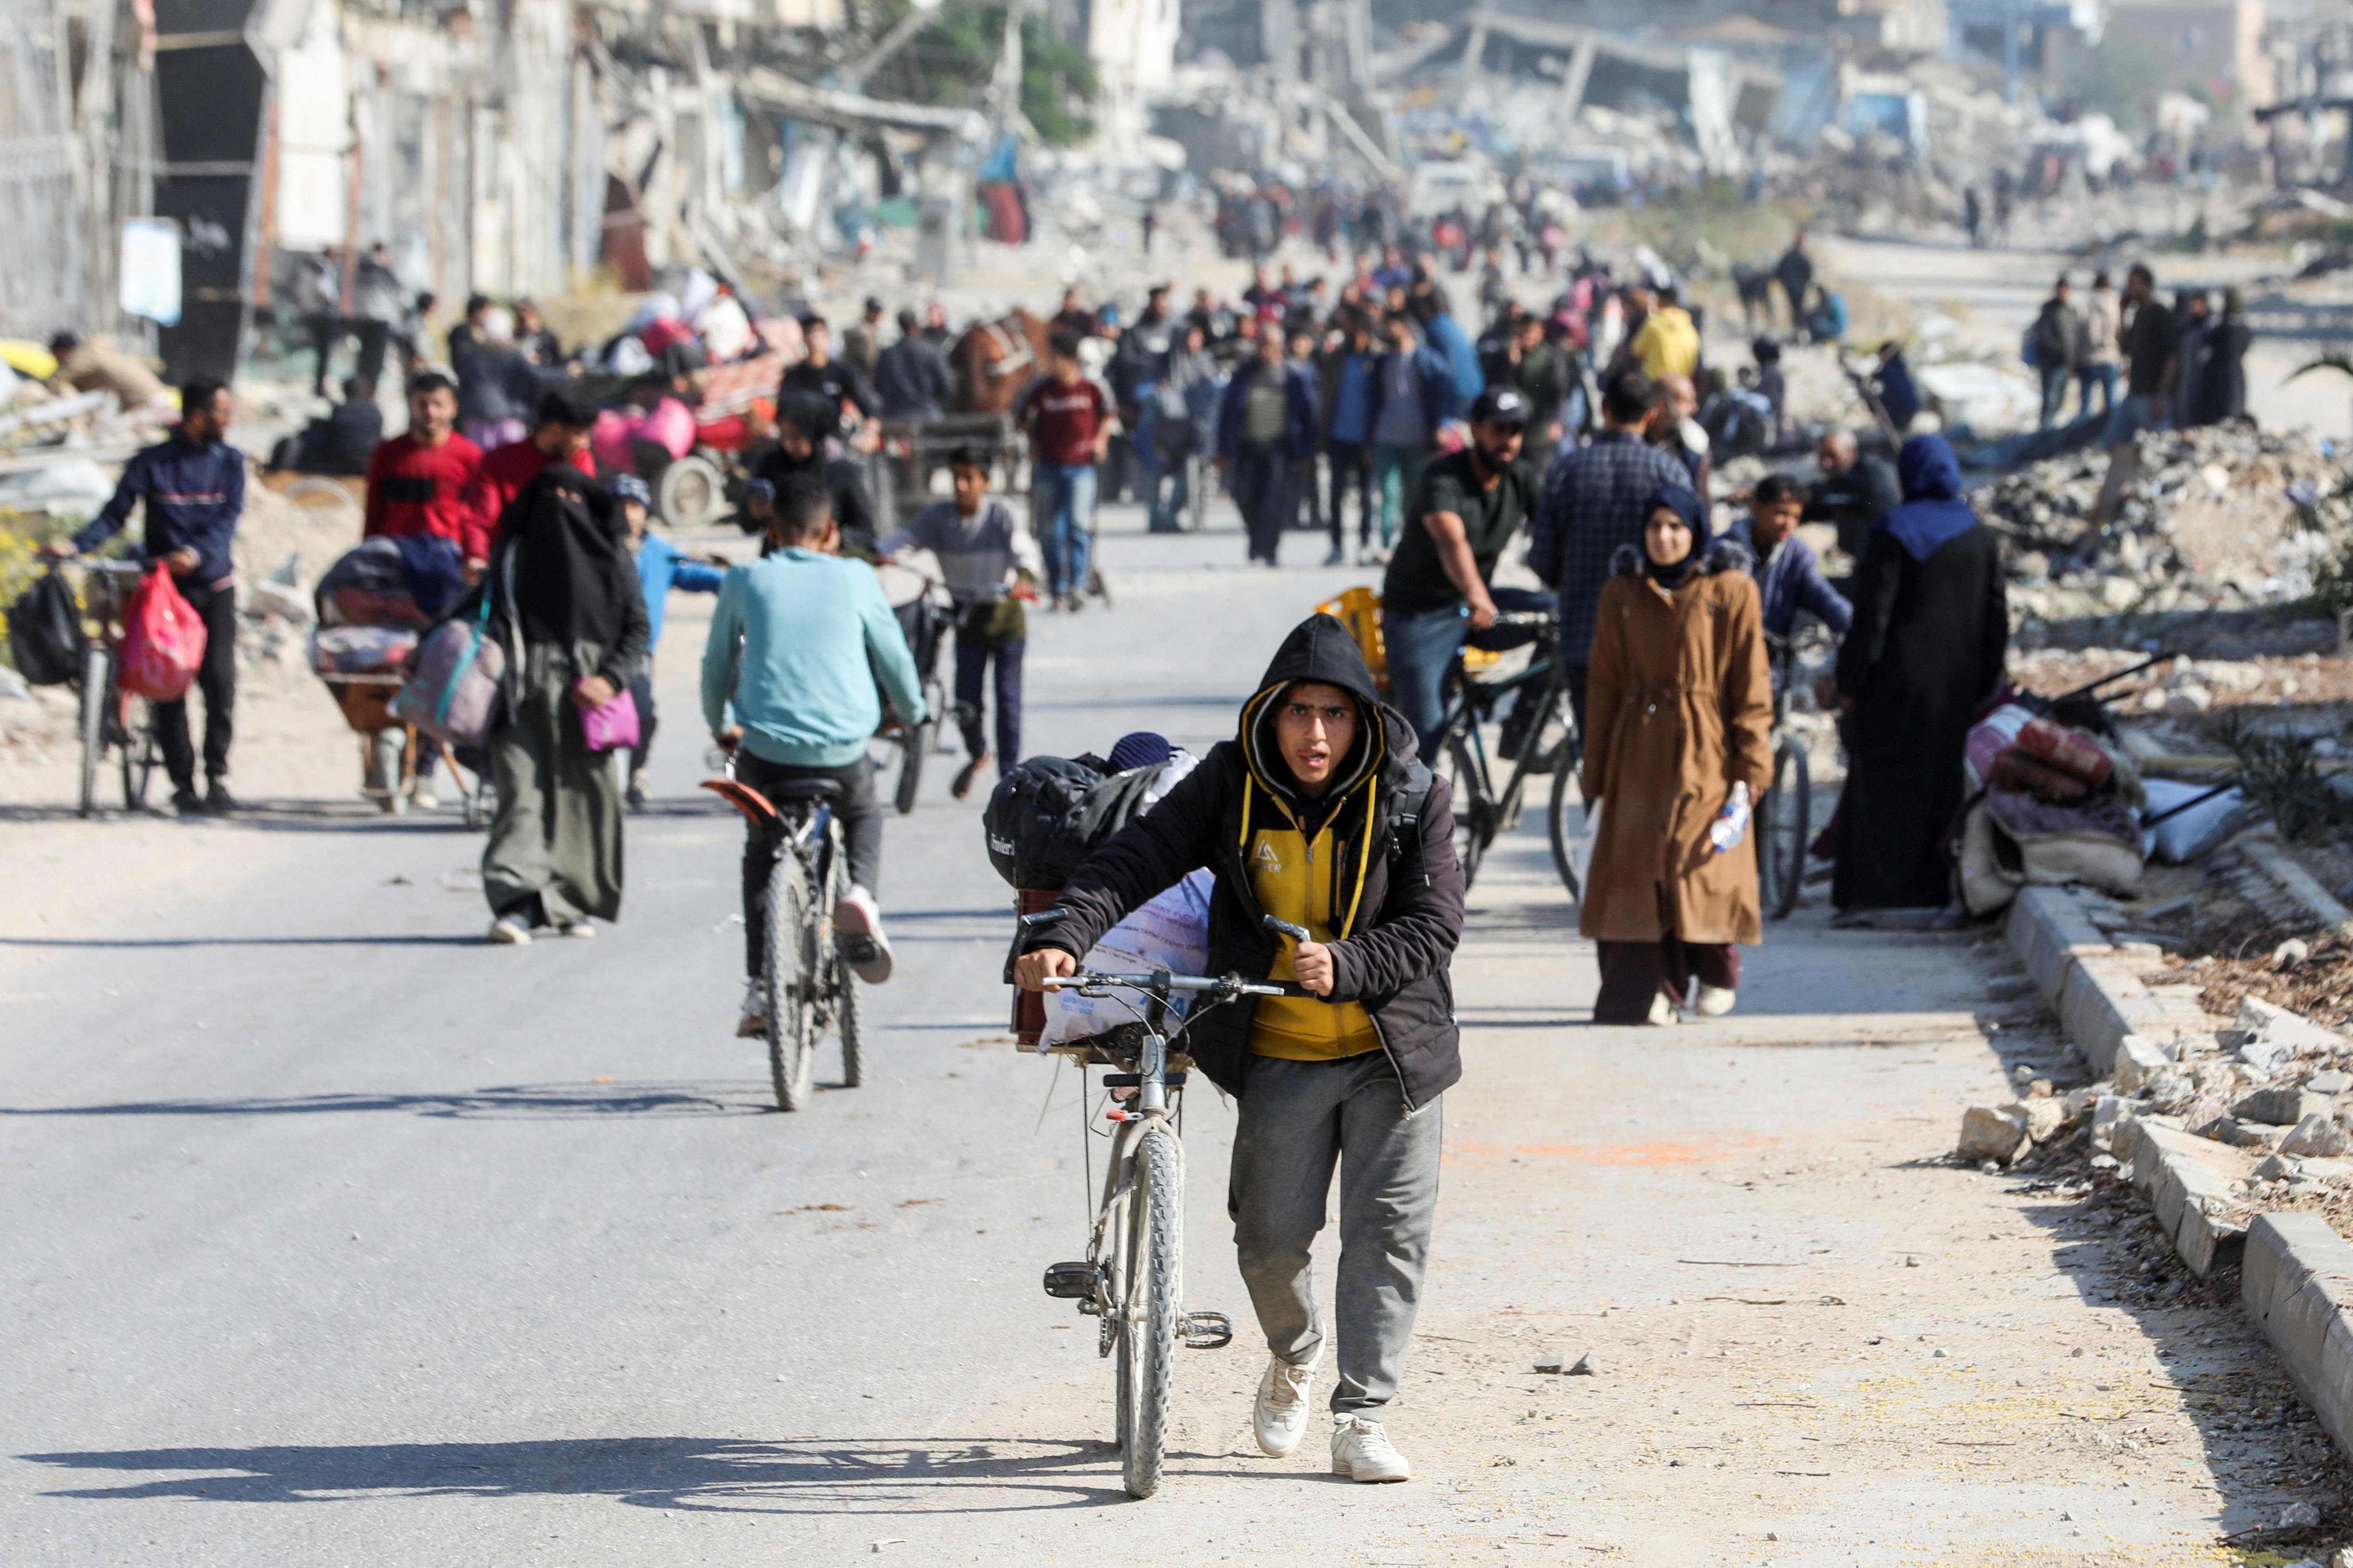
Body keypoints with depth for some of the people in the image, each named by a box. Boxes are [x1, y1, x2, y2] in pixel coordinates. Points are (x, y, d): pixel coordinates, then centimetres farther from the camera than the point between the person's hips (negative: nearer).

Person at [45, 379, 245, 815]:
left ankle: (217, 778, -2)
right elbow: (115, 514, -3)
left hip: (213, 586, 1)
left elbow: (228, 519, -8)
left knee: (219, 680, -10)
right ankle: (183, 784, 3)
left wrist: (197, 553, -27)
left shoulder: (229, 462, 5)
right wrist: (75, 545, -20)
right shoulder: (151, 463, 0)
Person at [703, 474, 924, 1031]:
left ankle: (759, 989, 15)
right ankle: (859, 892, 0)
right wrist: (910, 711, 35)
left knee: (761, 850, 26)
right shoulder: (854, 579, 5)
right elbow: (894, 656, 14)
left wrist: (721, 727, 36)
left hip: (764, 749, 0)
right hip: (842, 751, 0)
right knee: (864, 818, 33)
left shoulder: (745, 582, 6)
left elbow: (717, 665, 17)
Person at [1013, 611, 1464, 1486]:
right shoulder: (1231, 785, -5)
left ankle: (1361, 1419, 2)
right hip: (1280, 1054, 1)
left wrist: (1346, 968, -28)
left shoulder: (1411, 798, -7)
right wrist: (1062, 936, -30)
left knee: (1388, 1231, -5)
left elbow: (1434, 924, -11)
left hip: (1395, 1047, -1)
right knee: (1271, 1234, 1)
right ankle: (1295, 1351, 33)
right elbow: (1135, 860, -13)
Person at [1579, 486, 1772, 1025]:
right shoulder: (1622, 594, 9)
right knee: (1636, 862, -4)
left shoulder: (1731, 592, 1)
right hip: (1639, 751, 3)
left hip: (1705, 751, -3)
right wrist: (1596, 769, 9)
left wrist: (1751, 766, -6)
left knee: (1702, 860, -7)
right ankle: (1645, 988, 2)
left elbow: (1750, 683, 0)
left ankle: (1715, 975, 16)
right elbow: (1604, 685, 12)